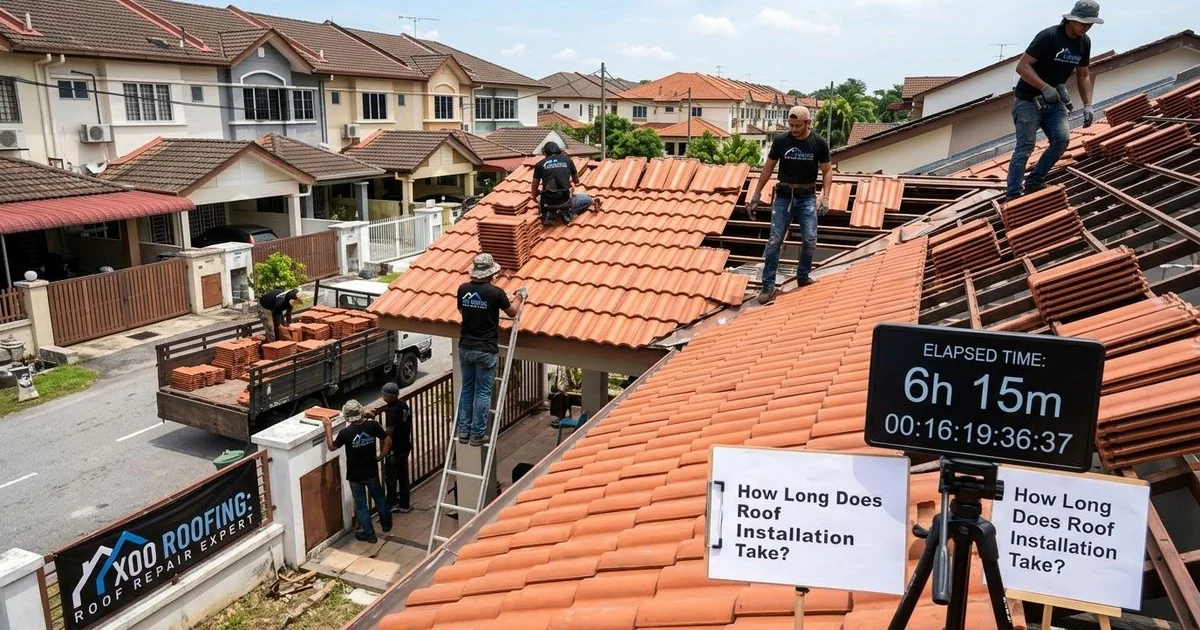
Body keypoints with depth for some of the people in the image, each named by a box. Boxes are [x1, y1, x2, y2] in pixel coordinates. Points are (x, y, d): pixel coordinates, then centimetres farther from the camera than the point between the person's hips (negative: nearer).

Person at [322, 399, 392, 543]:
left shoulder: (345, 432, -21)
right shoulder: (373, 425, -15)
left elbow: (331, 447, -4)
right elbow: (388, 442, -8)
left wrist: (328, 428, 4)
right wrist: (380, 456, 7)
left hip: (355, 475, -3)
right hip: (372, 472, 3)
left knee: (361, 504, 14)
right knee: (379, 497, 25)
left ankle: (369, 533, 23)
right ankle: (386, 523, 41)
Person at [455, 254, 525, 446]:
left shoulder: (463, 289, -2)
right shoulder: (495, 292, -14)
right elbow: (512, 312, 3)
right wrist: (519, 297, 23)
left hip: (465, 348, 4)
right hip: (486, 351, -4)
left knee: (466, 390, 16)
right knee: (483, 393, 5)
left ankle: (463, 431, 19)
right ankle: (477, 435, 10)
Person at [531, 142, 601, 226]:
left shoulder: (540, 164, 5)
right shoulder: (567, 160, 8)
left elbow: (534, 192, 8)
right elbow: (576, 181, 22)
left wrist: (536, 197, 30)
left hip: (547, 203, 0)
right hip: (564, 200, 0)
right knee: (588, 199, 25)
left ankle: (549, 214, 5)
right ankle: (567, 213, 1)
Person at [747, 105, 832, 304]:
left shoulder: (819, 143, -5)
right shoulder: (781, 141, -4)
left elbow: (827, 171, 1)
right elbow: (768, 168, 6)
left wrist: (825, 197, -10)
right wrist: (756, 194, 5)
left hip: (807, 198, 0)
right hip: (784, 197, 0)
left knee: (810, 241, -5)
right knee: (774, 241, -5)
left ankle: (803, 278, 17)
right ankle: (768, 286, -1)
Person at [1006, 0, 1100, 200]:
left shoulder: (1084, 42, 3)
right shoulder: (1049, 36, -19)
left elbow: (1083, 75, 11)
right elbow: (1022, 66, -23)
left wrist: (1088, 105, 0)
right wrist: (1045, 88, -32)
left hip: (1053, 101, 6)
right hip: (1028, 101, -6)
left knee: (1062, 138, -12)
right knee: (1025, 147, -10)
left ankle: (1034, 182, 2)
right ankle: (1012, 196, -6)